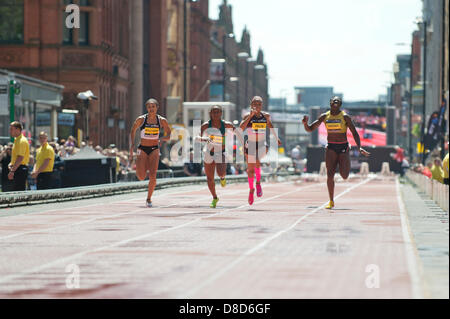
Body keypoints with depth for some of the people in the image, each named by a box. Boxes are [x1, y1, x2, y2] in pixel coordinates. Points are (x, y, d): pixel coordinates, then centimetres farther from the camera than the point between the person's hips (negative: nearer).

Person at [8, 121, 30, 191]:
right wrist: (11, 164, 12)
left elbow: (20, 158, -22)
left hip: (20, 169, -10)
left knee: (19, 192, -12)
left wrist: (12, 171, -24)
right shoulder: (17, 140, 18)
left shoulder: (22, 141, -15)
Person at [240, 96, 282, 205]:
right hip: (250, 145, 0)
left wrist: (276, 138, 25)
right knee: (250, 169, 7)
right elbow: (241, 128, -23)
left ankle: (258, 182, -7)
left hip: (262, 145, 0)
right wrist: (250, 116, -27)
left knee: (257, 161, -29)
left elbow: (270, 125, 21)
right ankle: (251, 190, 29)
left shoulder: (266, 116, 1)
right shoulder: (248, 116, -7)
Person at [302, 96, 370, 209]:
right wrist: (305, 123, -13)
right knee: (330, 174, -9)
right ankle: (331, 201, 2)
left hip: (343, 147, -2)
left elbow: (354, 133, -2)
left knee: (344, 176, -9)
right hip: (331, 147, 2)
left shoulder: (345, 117, -4)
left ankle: (345, 165, 30)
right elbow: (309, 129, 9)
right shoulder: (324, 117, 5)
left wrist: (359, 147, -15)